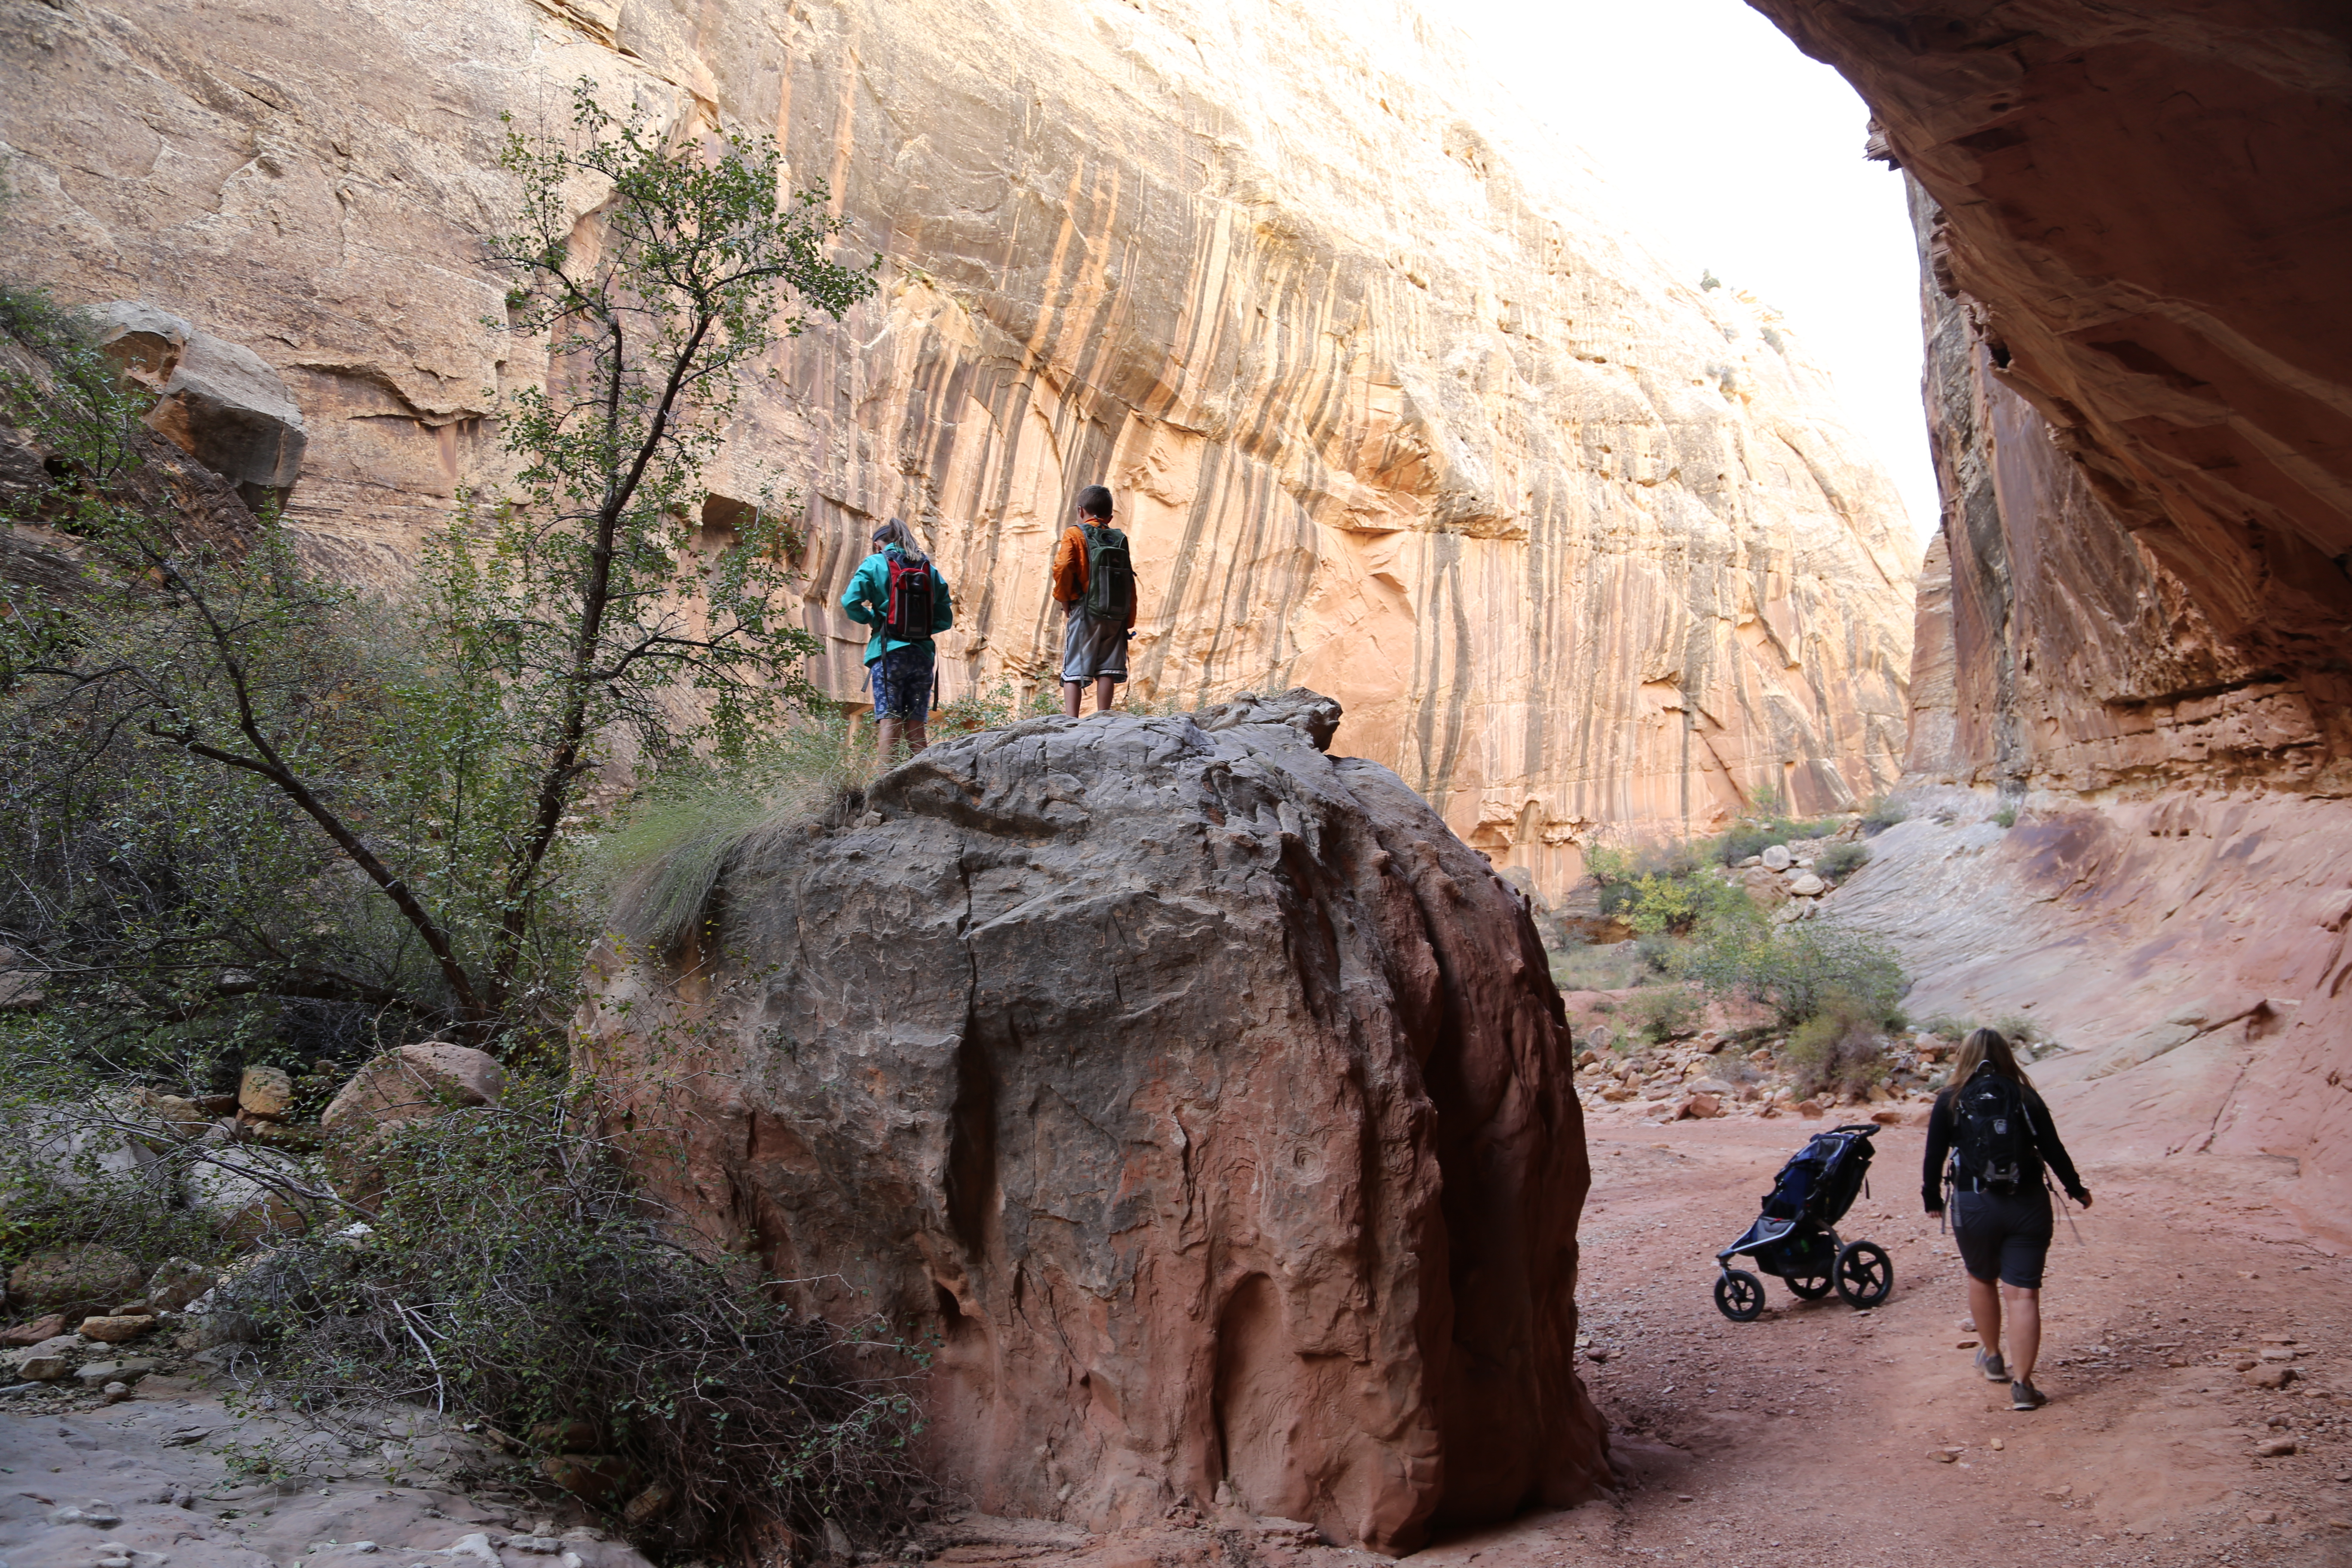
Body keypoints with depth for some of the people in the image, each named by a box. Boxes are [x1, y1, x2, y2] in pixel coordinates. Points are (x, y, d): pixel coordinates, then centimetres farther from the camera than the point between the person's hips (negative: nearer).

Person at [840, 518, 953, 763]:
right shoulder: (929, 568, 14)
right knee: (917, 725, 5)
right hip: (923, 654, 4)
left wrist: (871, 619, 7)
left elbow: (851, 601, -9)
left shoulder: (876, 563, 3)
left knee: (890, 720, -8)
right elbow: (946, 618, 10)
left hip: (889, 651, -4)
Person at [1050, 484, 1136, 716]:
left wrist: (1064, 600, 0)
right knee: (1106, 670, 6)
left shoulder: (1075, 534, 0)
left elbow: (1062, 569, -15)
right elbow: (1130, 583, 8)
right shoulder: (1119, 539, 12)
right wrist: (1129, 623, 12)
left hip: (1085, 612, -4)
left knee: (1073, 670, -2)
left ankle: (1071, 722, -9)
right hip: (1116, 616, 4)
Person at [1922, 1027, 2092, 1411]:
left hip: (1973, 1206, 0)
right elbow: (2054, 1151, 3)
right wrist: (2076, 1190, 19)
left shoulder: (1950, 1102, -1)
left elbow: (1934, 1158, 1)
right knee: (2023, 1293, 1)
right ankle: (2022, 1383, -4)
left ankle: (1992, 1358, 37)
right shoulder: (2026, 1098, 1)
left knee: (1982, 1280, 23)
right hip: (2027, 1205, 0)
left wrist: (1932, 1198, 16)